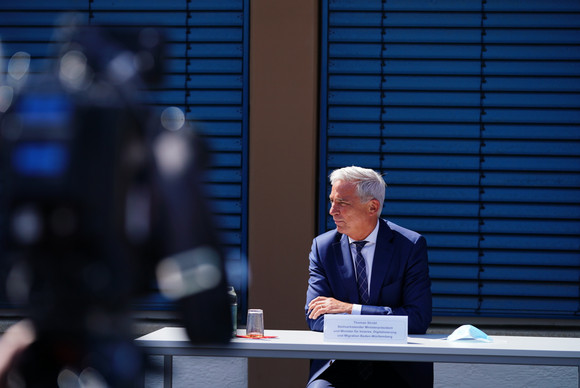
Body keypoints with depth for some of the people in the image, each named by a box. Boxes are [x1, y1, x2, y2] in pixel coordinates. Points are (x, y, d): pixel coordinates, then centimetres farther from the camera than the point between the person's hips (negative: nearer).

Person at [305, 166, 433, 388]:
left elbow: (419, 319, -9)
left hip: (398, 369, -1)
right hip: (338, 366, 1)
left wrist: (351, 310, -14)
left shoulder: (411, 246, -1)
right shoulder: (322, 247, 7)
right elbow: (315, 318, 1)